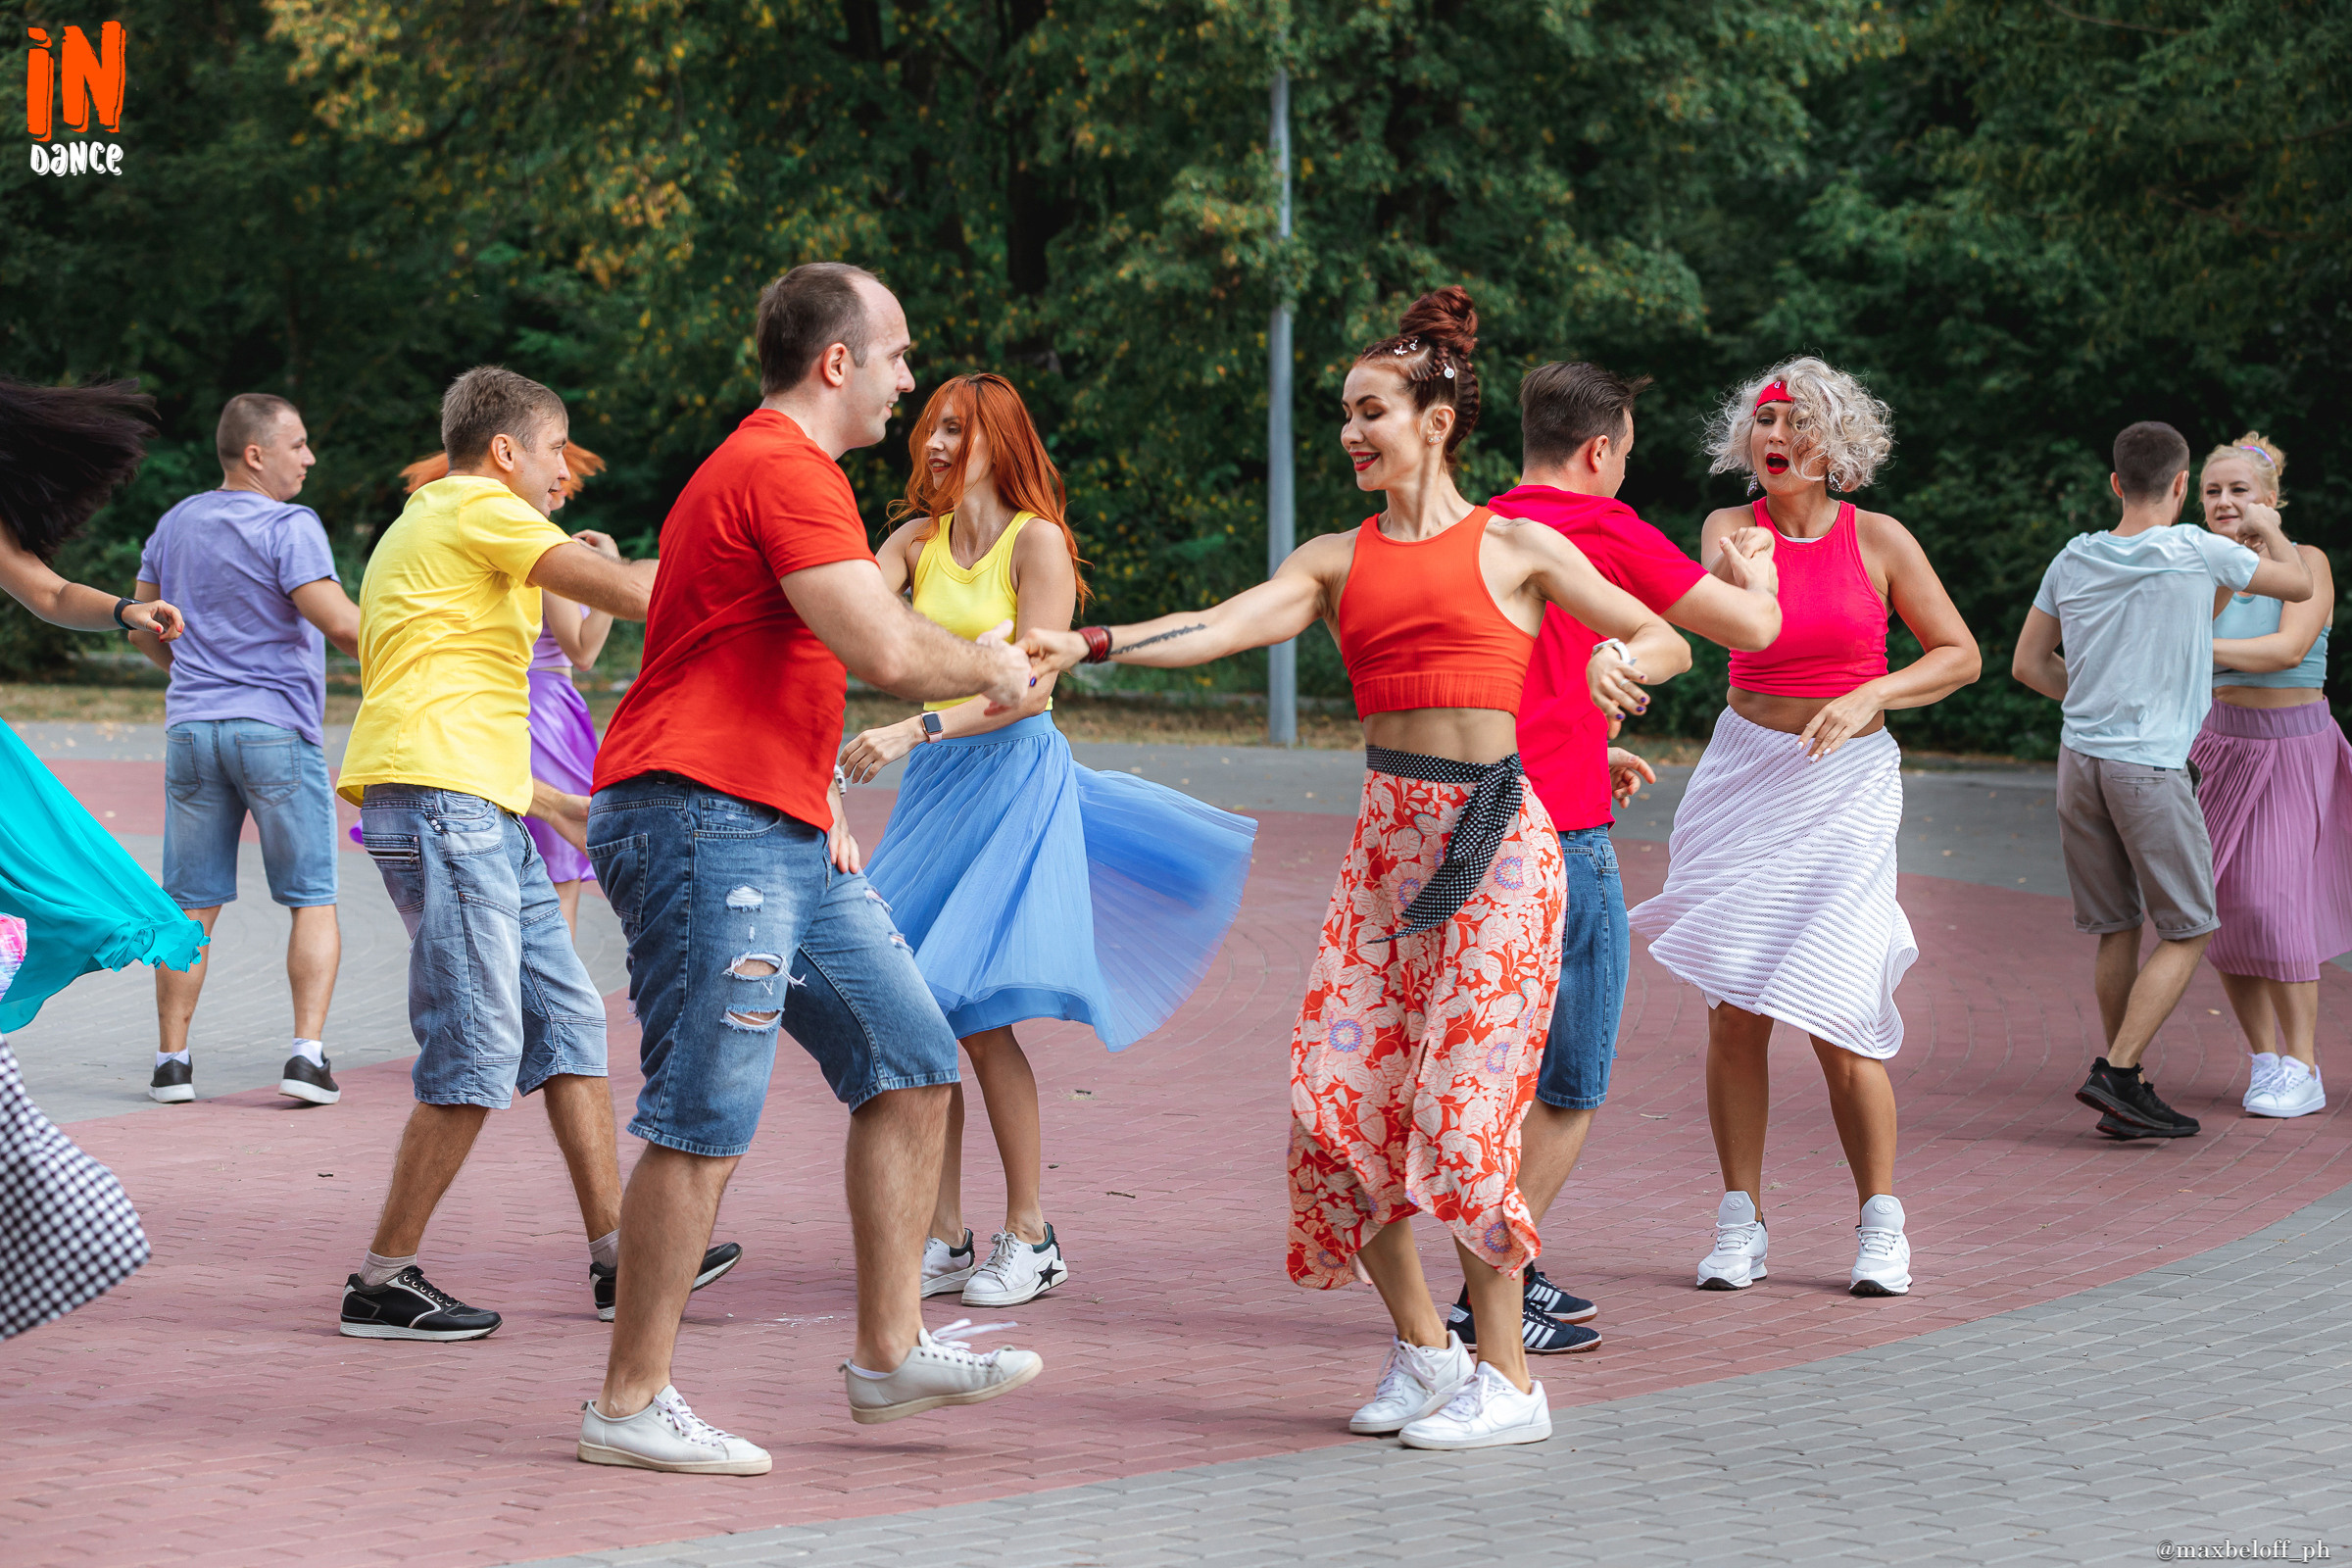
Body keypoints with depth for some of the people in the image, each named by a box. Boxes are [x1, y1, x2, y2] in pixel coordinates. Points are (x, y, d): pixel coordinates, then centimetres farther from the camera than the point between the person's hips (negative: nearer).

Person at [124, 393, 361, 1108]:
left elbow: (141, 627, 19)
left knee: (190, 905, 8)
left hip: (191, 727, 5)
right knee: (313, 900, 4)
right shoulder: (288, 527, -11)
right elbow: (340, 625, -20)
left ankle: (172, 1058, 6)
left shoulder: (177, 523, 11)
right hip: (278, 728, -5)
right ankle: (307, 1052, -6)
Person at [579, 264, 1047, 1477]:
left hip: (786, 837, 11)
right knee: (707, 1117, -9)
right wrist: (991, 670, -3)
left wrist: (826, 809, 19)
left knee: (911, 1063, 10)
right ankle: (630, 1406, -2)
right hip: (705, 824, -11)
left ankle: (890, 1350, 15)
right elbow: (886, 652, -23)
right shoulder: (785, 470, -14)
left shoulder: (776, 469, 22)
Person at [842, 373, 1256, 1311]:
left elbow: (1029, 686, -16)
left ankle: (1030, 1236, -1)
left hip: (1013, 776, -6)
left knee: (974, 1007, -11)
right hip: (934, 780, 6)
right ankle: (945, 1239, 8)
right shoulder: (915, 542, 11)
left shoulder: (1035, 542, -7)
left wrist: (912, 731, -25)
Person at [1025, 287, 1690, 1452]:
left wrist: (1621, 661, -16)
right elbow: (1224, 628, -3)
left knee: (1463, 1101, -9)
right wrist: (1090, 645, -18)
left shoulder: (1515, 548, 4)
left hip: (1492, 837, -5)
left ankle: (1506, 1377, 2)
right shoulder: (1338, 561, 13)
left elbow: (1668, 640, 7)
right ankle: (1421, 1347, 14)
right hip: (1386, 839, 5)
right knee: (1338, 1096, -3)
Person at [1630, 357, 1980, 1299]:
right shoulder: (1731, 529, 3)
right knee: (1733, 1009, -2)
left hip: (1847, 781, -2)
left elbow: (1959, 655, 4)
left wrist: (1870, 696, -9)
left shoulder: (1877, 540, 1)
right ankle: (1740, 1222, 9)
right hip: (1745, 775, 2)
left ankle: (1881, 1221, 6)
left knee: (1832, 1015, -8)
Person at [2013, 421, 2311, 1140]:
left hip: (2080, 758, 5)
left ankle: (2128, 1095, 16)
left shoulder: (2074, 560, 5)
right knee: (2188, 932, 4)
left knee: (2117, 929, 13)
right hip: (2151, 765, -5)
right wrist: (2269, 530, 27)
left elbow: (2028, 664, 13)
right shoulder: (2199, 553, -7)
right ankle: (2116, 1073, -8)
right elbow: (2298, 584, 8)